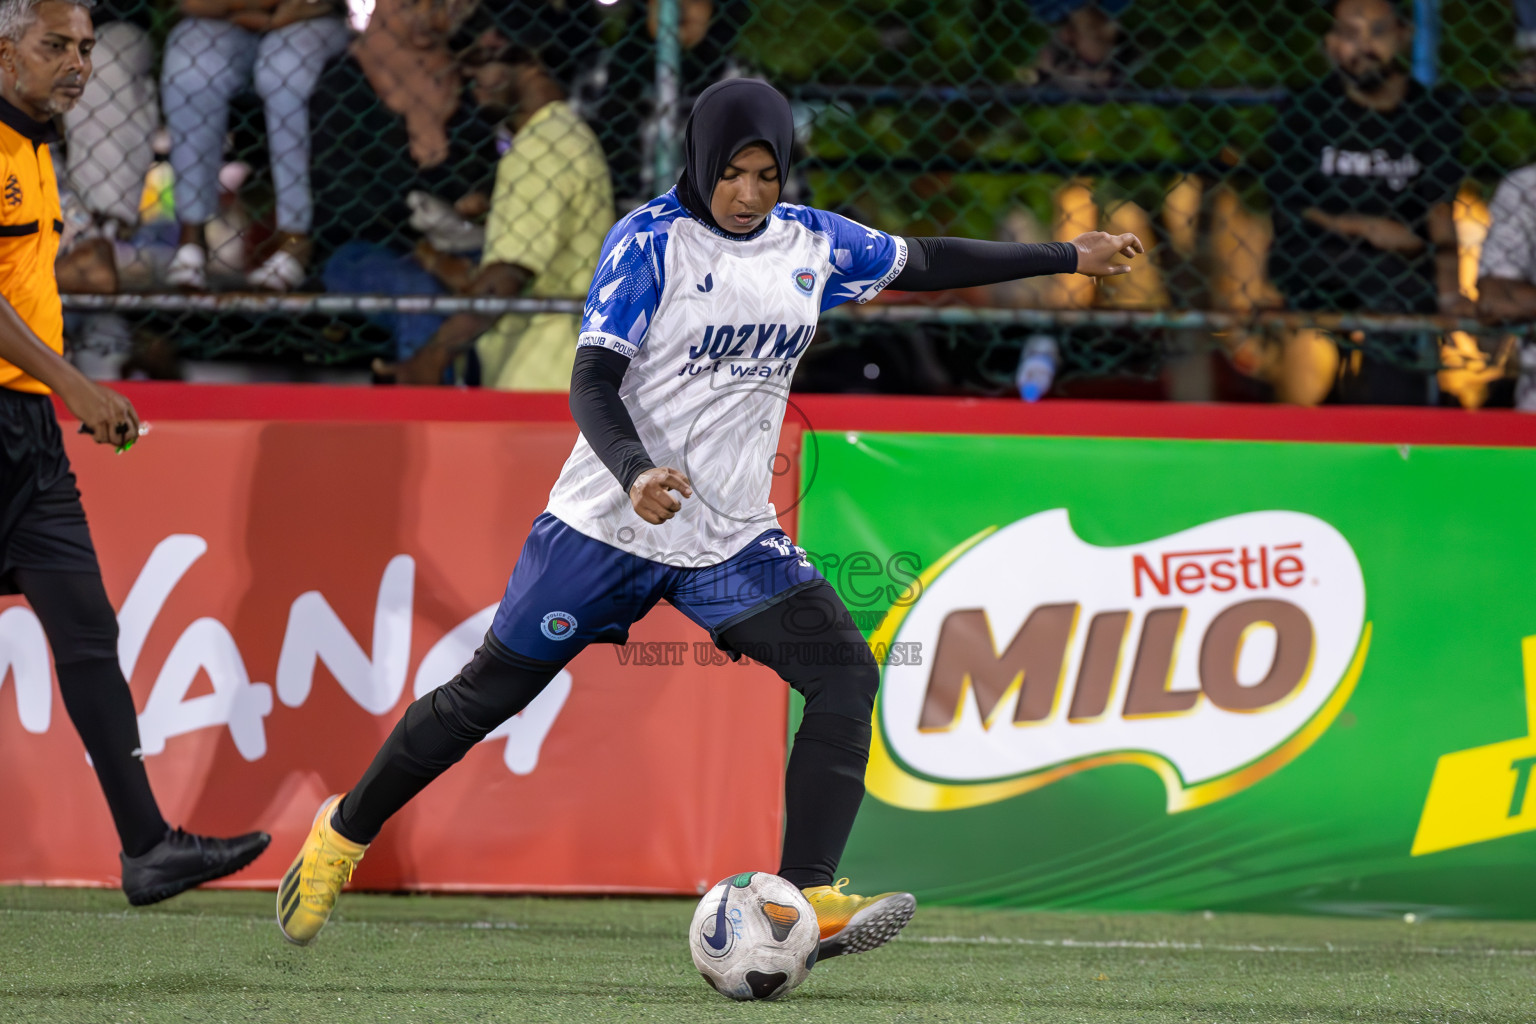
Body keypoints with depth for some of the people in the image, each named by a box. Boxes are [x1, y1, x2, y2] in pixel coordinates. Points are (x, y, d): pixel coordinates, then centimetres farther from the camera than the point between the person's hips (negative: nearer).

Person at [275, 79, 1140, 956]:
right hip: (607, 524, -4)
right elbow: (592, 383, -17)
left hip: (733, 539, 4)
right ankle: (343, 835, 26)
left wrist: (1069, 256, 20)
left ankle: (807, 897, -26)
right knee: (489, 692, 5)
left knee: (846, 672, -19)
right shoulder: (649, 242, -11)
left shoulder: (812, 244, 5)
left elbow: (925, 262, 20)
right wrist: (634, 473, -36)